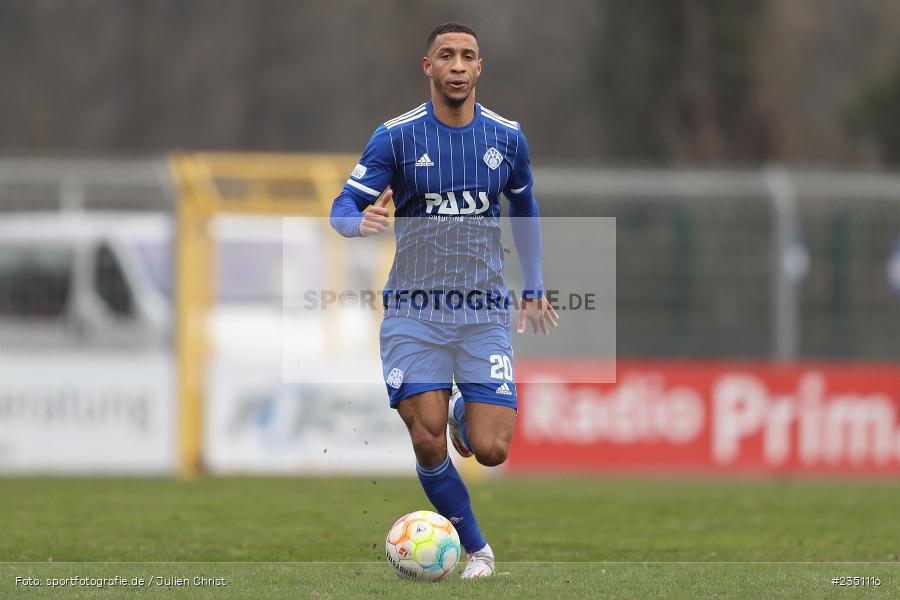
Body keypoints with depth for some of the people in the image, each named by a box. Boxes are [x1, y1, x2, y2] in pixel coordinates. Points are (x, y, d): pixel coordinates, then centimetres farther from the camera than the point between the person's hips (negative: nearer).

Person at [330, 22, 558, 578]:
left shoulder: (507, 136, 3)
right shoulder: (397, 136, -5)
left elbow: (524, 207, 21)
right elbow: (342, 207, -6)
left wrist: (534, 290, 23)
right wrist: (362, 220, -31)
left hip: (485, 312, 2)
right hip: (415, 312, -1)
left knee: (490, 451, -8)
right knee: (428, 443, -11)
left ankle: (464, 413, 29)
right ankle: (476, 549, 10)